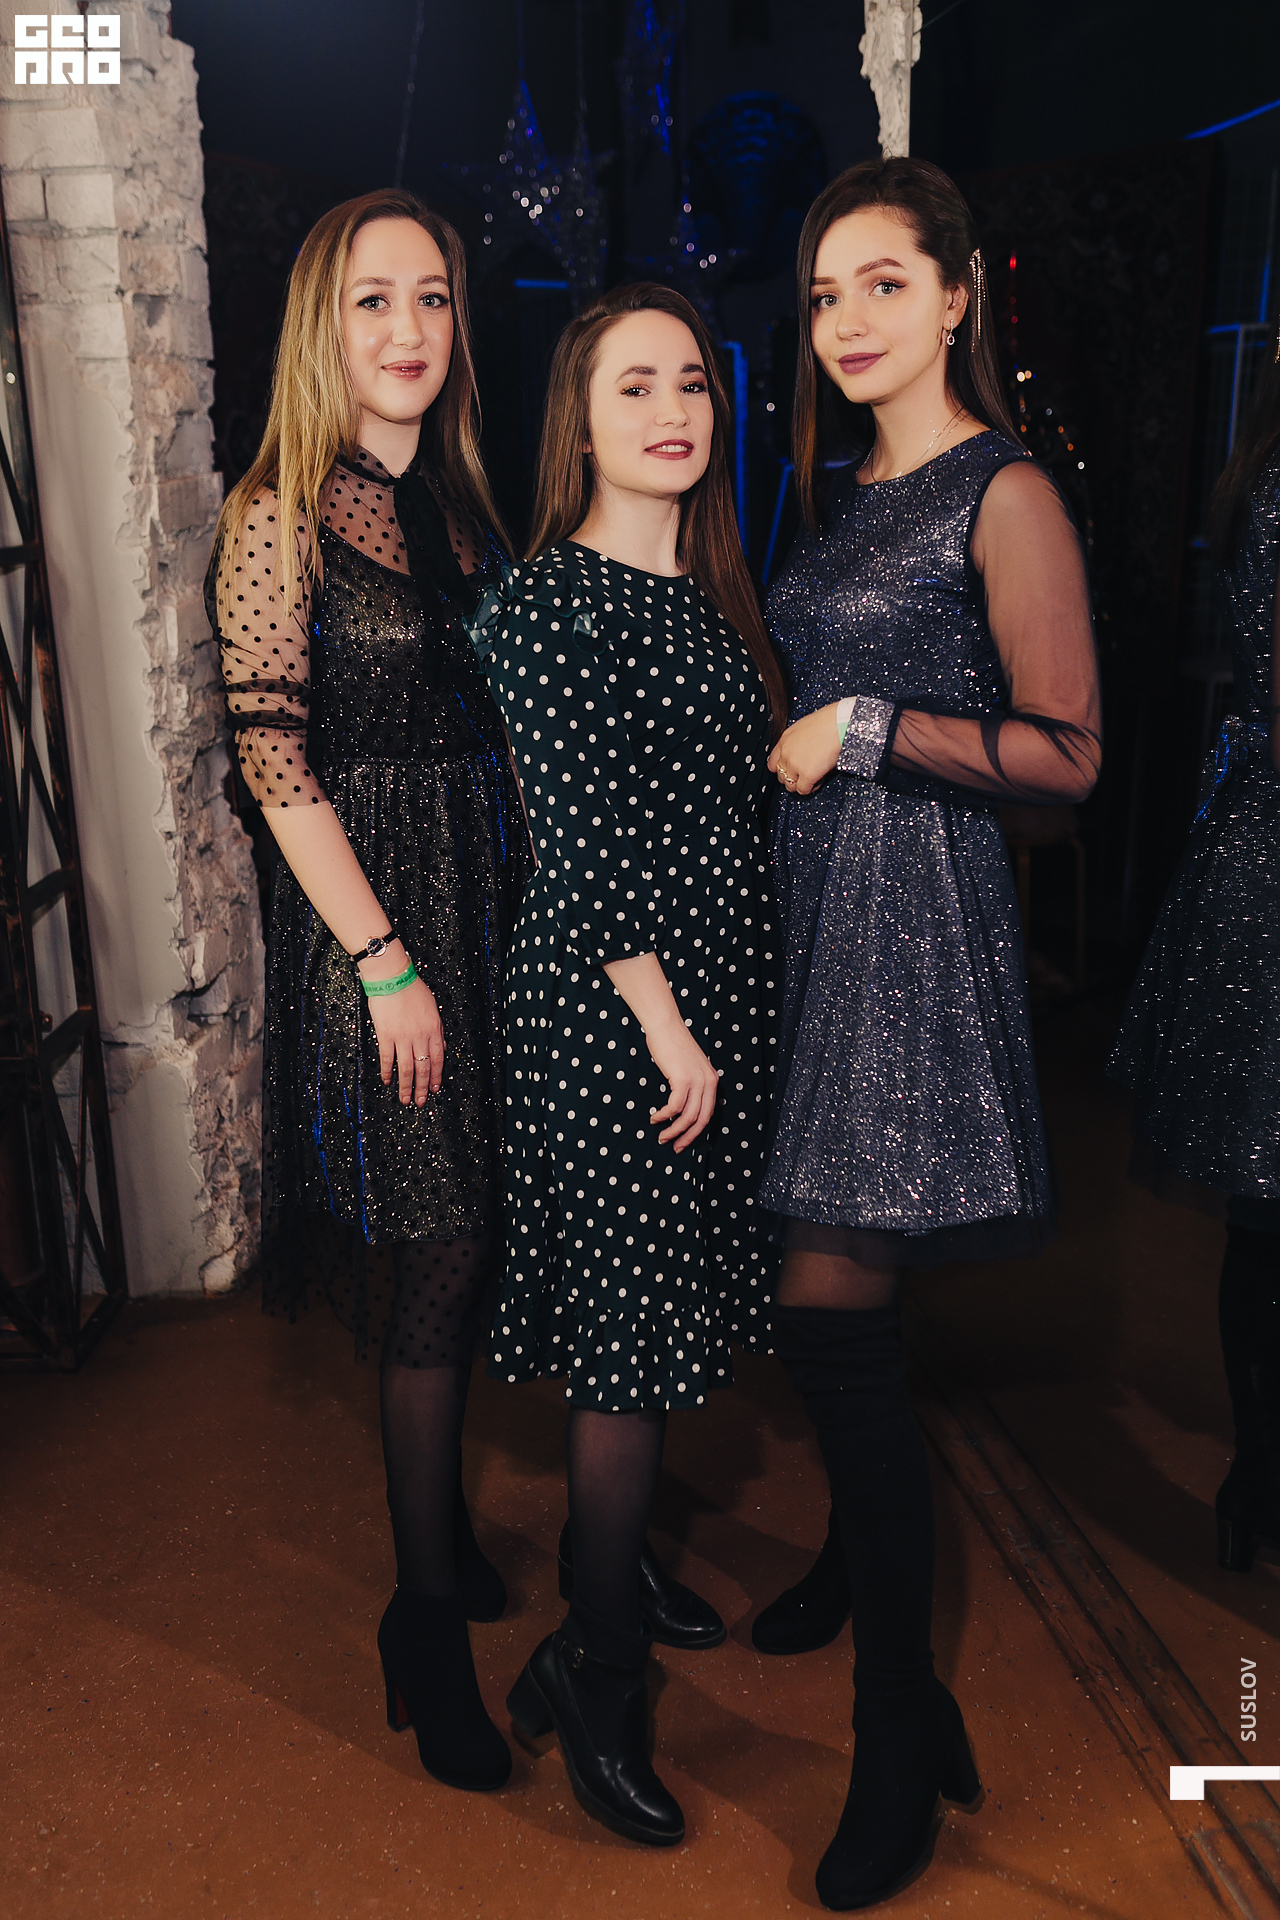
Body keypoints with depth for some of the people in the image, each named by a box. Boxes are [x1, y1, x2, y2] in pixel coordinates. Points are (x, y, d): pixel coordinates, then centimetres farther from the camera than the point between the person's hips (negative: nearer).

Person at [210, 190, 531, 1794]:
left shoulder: (458, 500, 14)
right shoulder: (278, 513, -7)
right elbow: (274, 759, -11)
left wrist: (523, 910, 9)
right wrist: (386, 961, -14)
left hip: (490, 902, 6)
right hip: (369, 915, -6)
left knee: (462, 1255, 13)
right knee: (437, 1269, -2)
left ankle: (442, 1532, 35)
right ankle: (429, 1627, 16)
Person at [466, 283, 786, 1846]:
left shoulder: (711, 587, 14)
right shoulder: (547, 602, -10)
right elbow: (583, 847, -15)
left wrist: (723, 1021, 11)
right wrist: (668, 1031, -13)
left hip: (715, 1003, 8)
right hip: (610, 1014, -8)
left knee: (662, 1331, 17)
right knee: (628, 1345, 0)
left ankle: (614, 1581, 40)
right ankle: (595, 1686, 19)